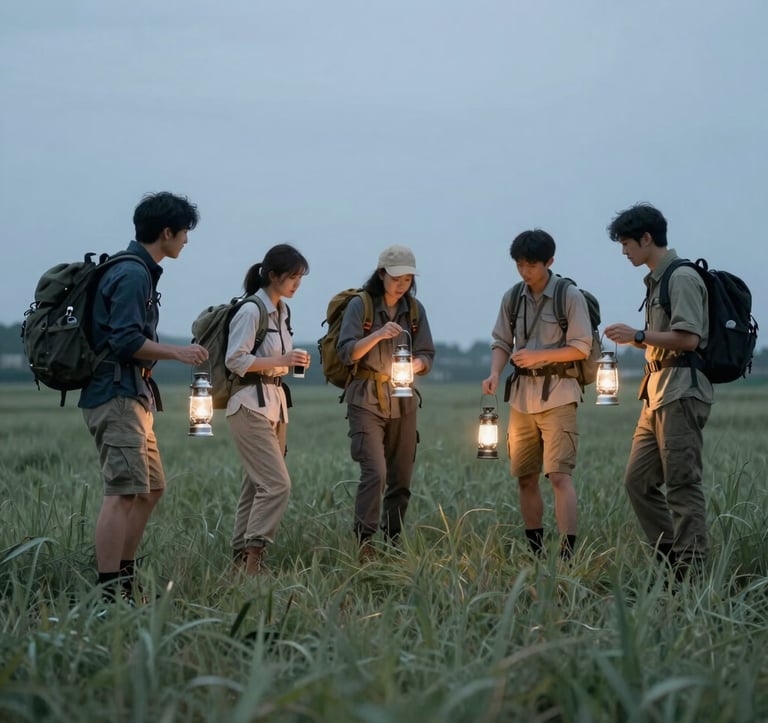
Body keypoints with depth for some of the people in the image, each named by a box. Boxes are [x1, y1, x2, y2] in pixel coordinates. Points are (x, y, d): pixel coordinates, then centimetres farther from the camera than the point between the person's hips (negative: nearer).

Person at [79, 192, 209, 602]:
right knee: (123, 492, -13)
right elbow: (126, 340, -22)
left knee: (151, 489, 14)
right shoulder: (133, 275, -14)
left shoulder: (138, 272, 18)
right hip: (117, 398, -11)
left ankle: (125, 581, 19)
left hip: (132, 397, 11)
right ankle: (109, 593, -14)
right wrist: (178, 353, -15)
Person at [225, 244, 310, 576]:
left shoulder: (282, 311, 14)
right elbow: (235, 360, -16)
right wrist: (281, 361, -19)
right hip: (251, 404, -9)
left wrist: (293, 361, 8)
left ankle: (242, 555, 14)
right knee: (277, 484, -15)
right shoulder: (251, 311, -13)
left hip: (275, 403, 9)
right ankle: (253, 556, -12)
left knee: (257, 485, 9)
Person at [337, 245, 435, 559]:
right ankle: (363, 542, -16)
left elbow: (426, 354, 9)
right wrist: (378, 335, -25)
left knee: (401, 476, 7)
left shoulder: (415, 309, 8)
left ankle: (394, 542, 17)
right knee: (375, 471, -18)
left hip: (403, 399, 5)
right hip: (366, 398, -5)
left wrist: (414, 365, -14)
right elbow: (346, 352, -10)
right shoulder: (360, 305, -5)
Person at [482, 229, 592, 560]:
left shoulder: (569, 296, -6)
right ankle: (535, 554, 20)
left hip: (557, 396, -6)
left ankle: (567, 554, -19)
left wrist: (537, 355, -18)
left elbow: (581, 348, -8)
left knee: (559, 474, -15)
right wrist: (495, 372, -9)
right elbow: (501, 342, 11)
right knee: (525, 478, 9)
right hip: (522, 396, 6)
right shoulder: (512, 298, 9)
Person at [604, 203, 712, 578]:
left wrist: (638, 335, -12)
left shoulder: (682, 278, -10)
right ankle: (669, 559, 13)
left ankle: (690, 568, -6)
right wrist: (636, 340, 10)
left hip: (681, 392, -10)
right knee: (638, 480, 9)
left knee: (682, 483, -9)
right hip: (658, 393, 10)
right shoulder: (656, 280, 19)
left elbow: (688, 338, -19)